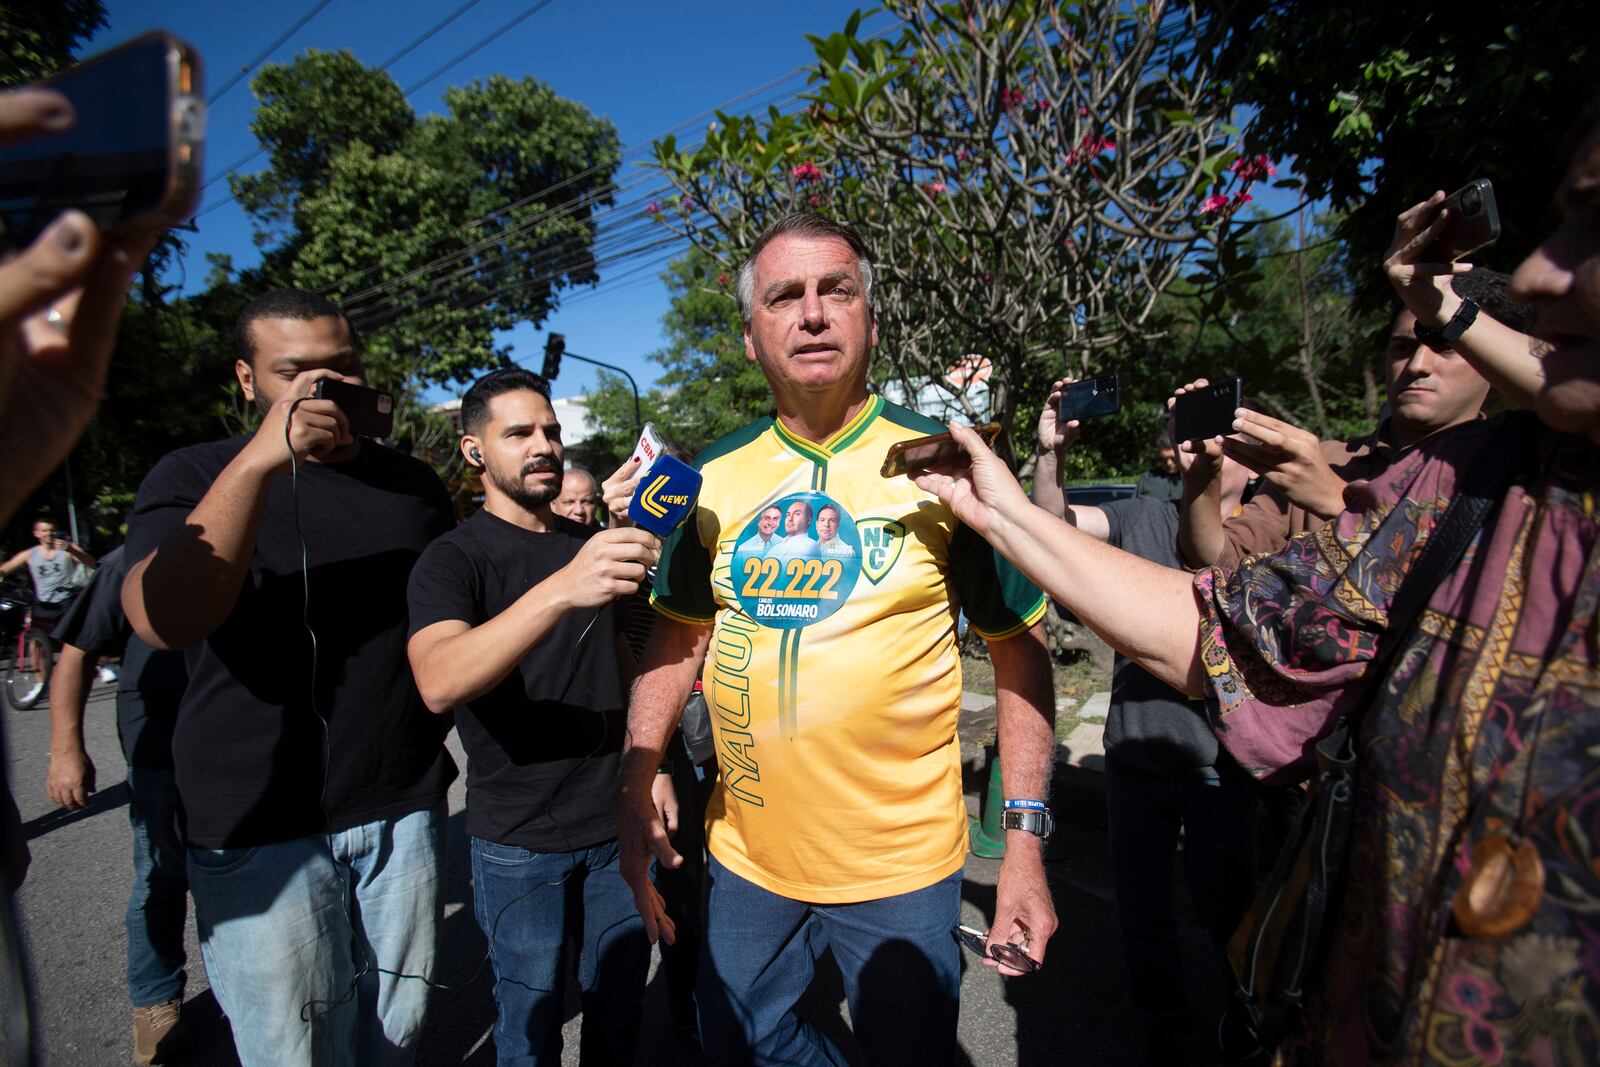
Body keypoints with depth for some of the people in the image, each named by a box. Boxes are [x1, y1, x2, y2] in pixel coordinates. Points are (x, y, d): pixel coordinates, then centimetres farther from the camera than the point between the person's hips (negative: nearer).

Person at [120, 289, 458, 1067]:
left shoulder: (413, 482, 6)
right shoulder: (193, 476, -3)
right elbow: (161, 621, -21)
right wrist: (261, 460, -28)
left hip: (404, 810, 3)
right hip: (259, 828, -2)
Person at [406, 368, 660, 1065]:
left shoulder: (588, 544, 7)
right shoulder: (454, 558, -11)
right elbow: (438, 684, -31)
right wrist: (562, 590, -45)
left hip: (615, 820, 5)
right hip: (521, 838, -4)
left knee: (621, 996, 18)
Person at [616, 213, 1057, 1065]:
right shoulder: (714, 476, -2)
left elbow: (1020, 647, -8)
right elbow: (678, 636, 6)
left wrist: (1025, 843, -11)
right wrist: (635, 787, -1)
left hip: (902, 866, -3)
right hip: (744, 855, 4)